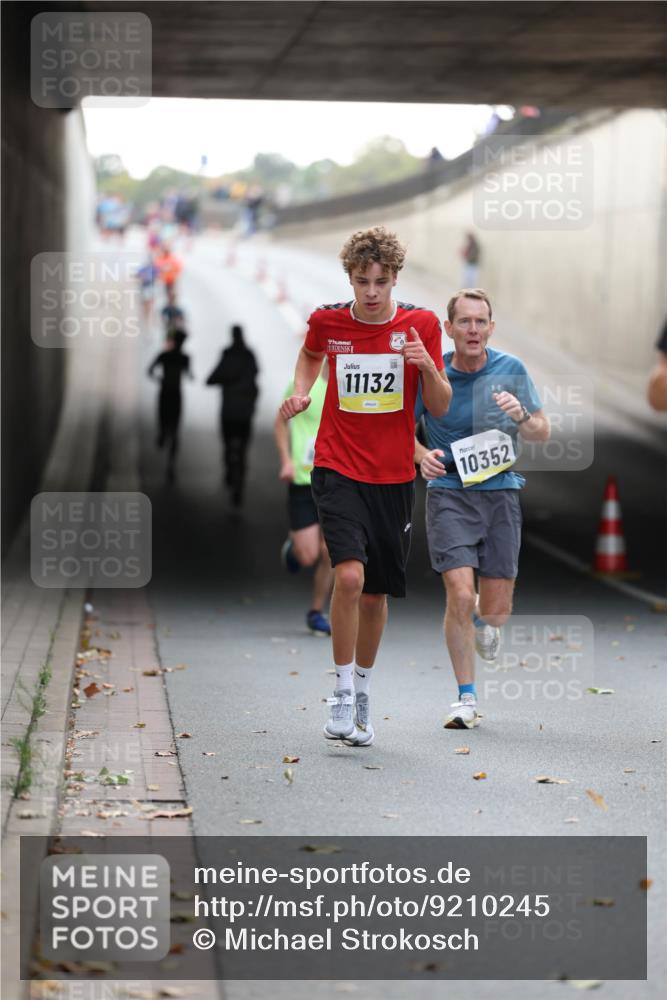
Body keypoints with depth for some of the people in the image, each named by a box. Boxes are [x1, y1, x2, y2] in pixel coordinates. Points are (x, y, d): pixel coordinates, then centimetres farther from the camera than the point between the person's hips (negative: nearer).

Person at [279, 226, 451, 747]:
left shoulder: (421, 324, -3)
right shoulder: (327, 321, -3)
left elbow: (440, 407, -1)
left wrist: (428, 367, -20)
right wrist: (301, 391, 4)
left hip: (394, 477, 1)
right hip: (338, 470, -1)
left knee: (376, 593, 9)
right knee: (349, 575, -21)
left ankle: (363, 692, 30)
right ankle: (343, 693, -9)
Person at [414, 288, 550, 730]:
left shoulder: (511, 370, 0)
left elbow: (543, 432, 5)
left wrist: (522, 416, -17)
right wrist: (422, 456, -13)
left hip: (501, 493, 2)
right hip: (449, 492, -2)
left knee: (496, 611, 3)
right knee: (460, 594, -16)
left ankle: (481, 619, 43)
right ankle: (467, 698, -2)